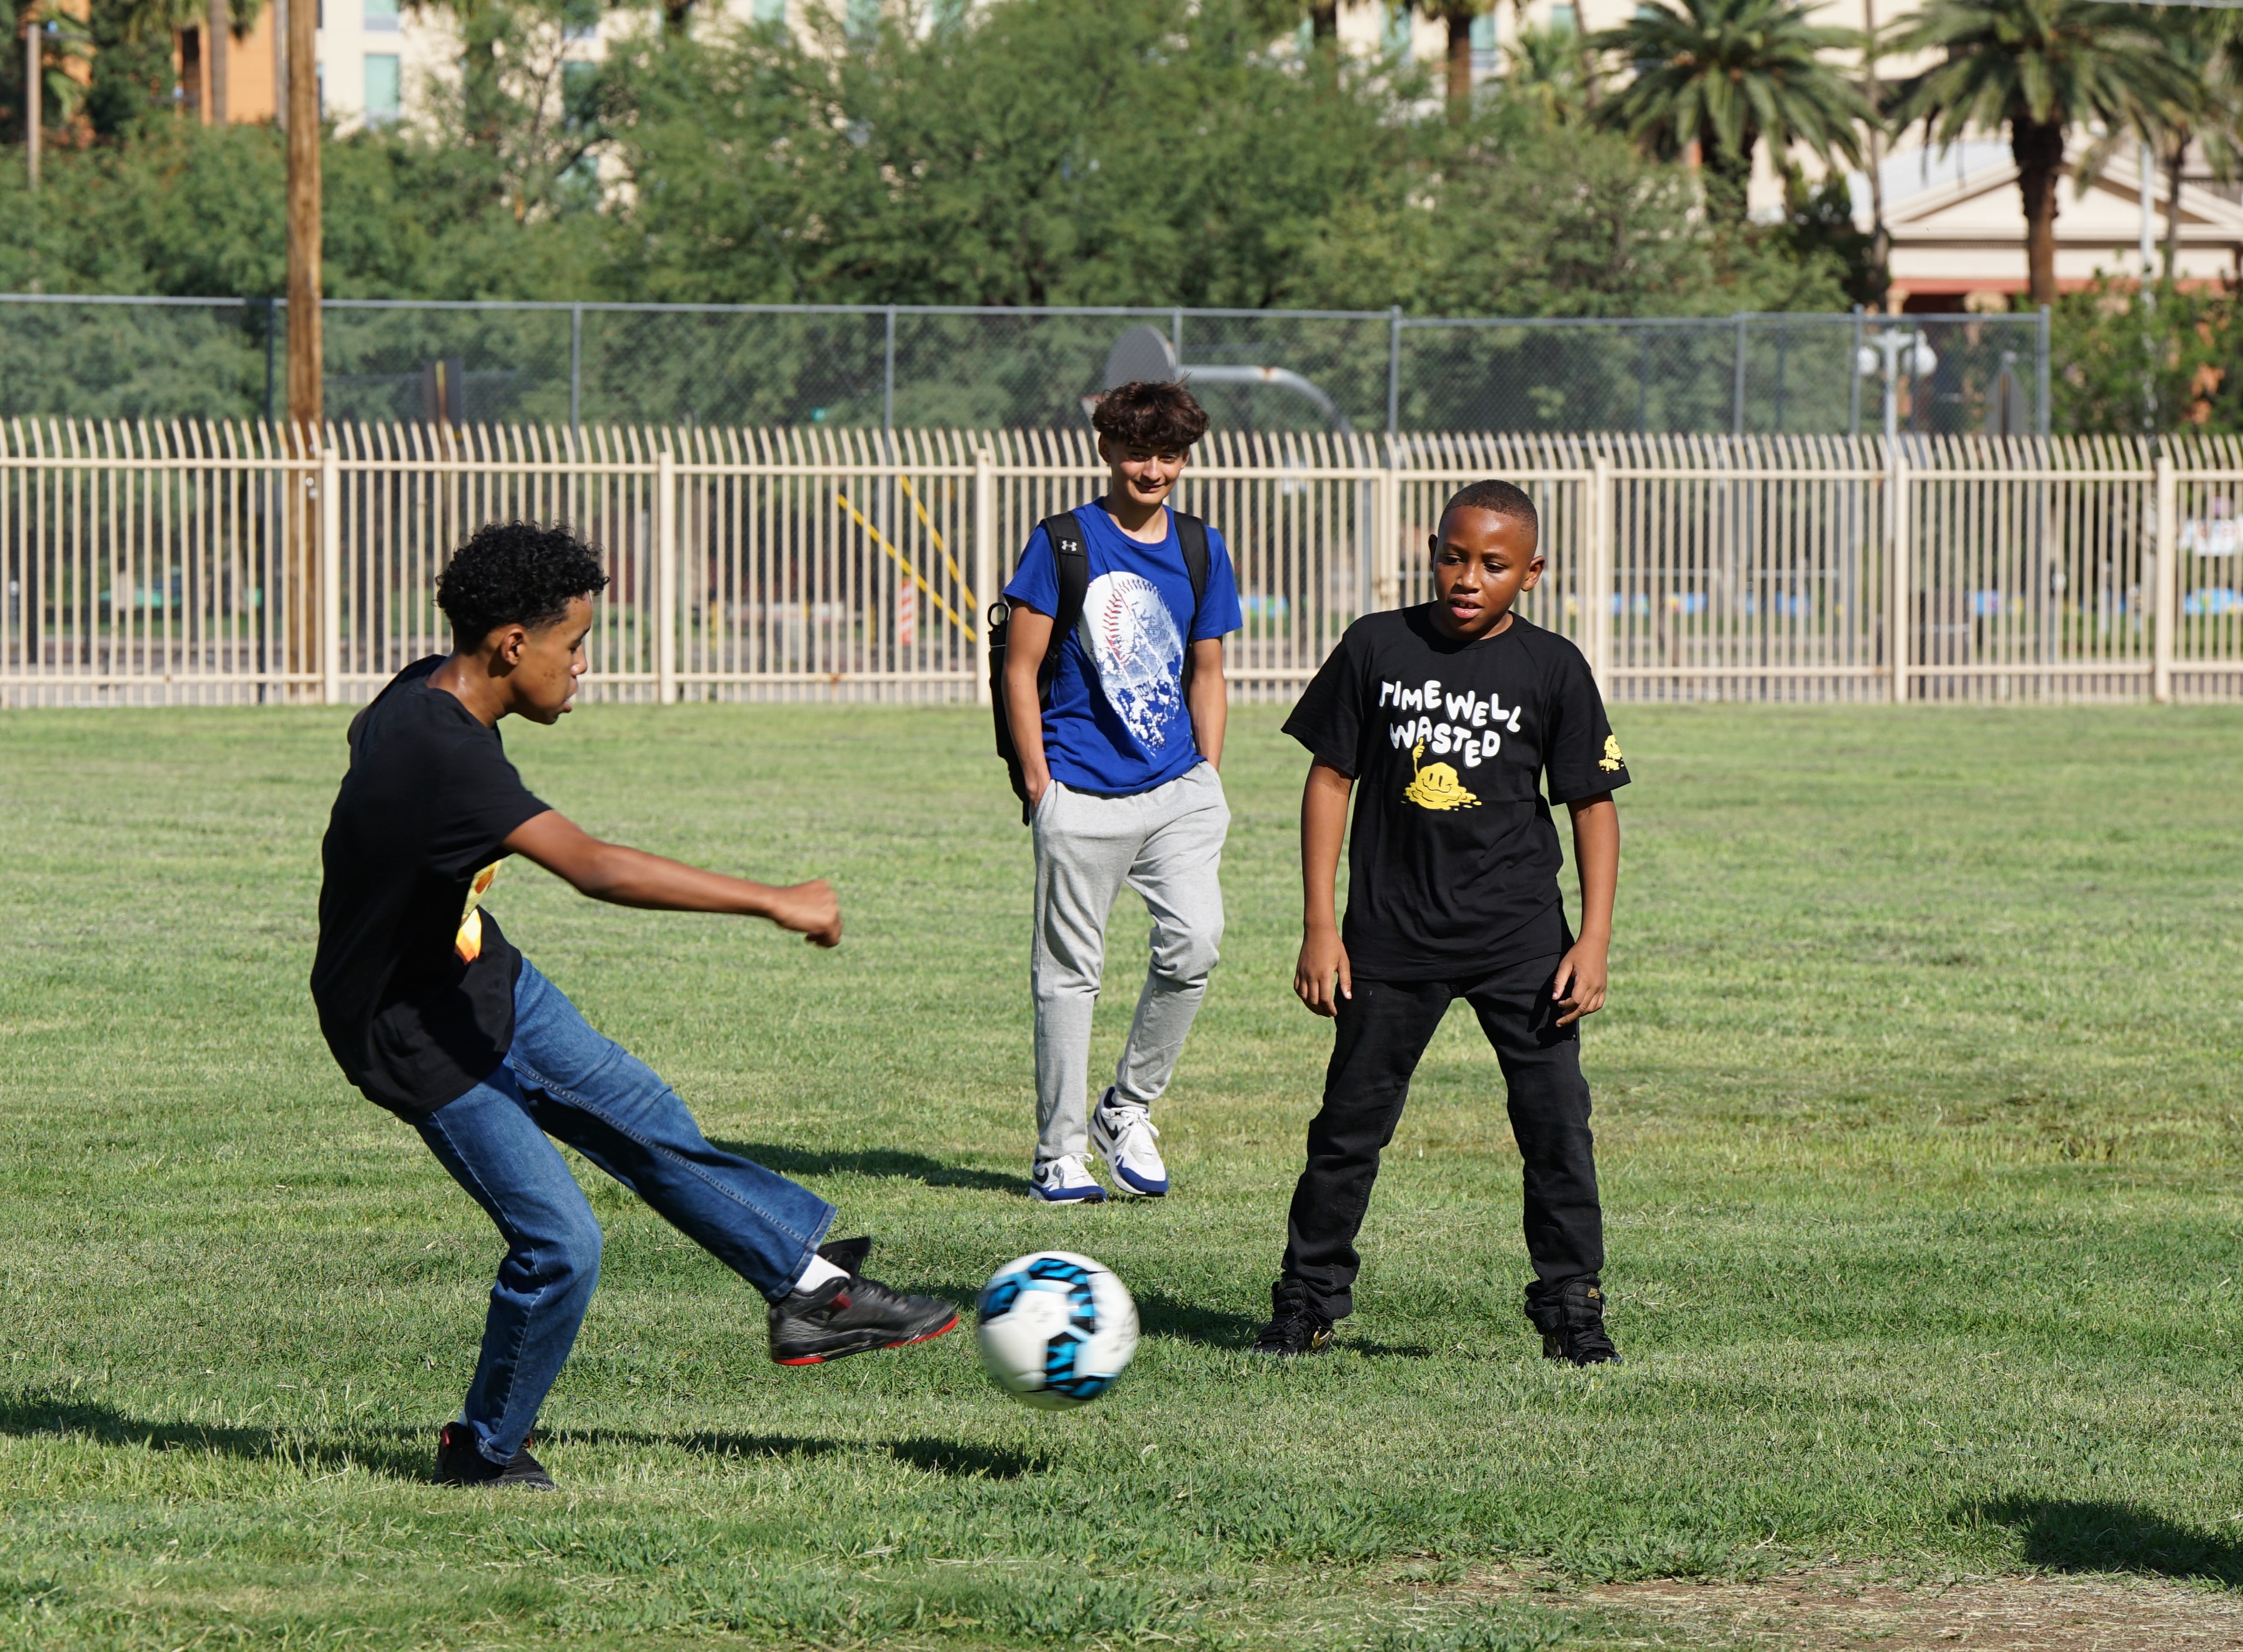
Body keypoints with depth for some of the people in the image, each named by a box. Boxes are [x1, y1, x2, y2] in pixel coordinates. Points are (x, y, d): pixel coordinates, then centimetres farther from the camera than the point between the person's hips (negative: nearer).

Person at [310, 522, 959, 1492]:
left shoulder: (426, 695, -6)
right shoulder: (442, 757, -37)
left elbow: (367, 733, 19)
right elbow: (596, 870, -44)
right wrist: (775, 903, -40)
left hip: (479, 980, 10)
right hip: (417, 1039, -10)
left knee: (650, 1128, 15)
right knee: (559, 1242, -8)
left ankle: (811, 1286, 28)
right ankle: (483, 1454, 12)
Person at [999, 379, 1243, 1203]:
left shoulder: (1201, 550, 11)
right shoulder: (1063, 542, -1)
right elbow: (1020, 670, 0)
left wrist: (1209, 785, 11)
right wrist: (1038, 782, -6)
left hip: (1176, 786, 3)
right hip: (1081, 793, -3)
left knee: (1194, 942, -14)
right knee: (1069, 971, 0)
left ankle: (1128, 1110, 6)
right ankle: (1060, 1153, 10)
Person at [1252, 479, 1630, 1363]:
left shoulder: (1552, 669, -2)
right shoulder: (1378, 647, -1)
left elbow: (1594, 803, 3)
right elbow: (1330, 777, 3)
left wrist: (1594, 938, -5)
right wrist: (1320, 925, -1)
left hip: (1520, 936, 0)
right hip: (1392, 935, 0)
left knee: (1556, 1122, -4)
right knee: (1352, 1118, 5)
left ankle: (1571, 1307, 6)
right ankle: (1307, 1301, 17)